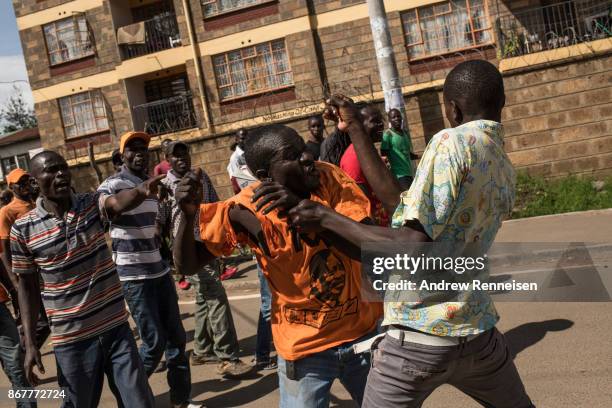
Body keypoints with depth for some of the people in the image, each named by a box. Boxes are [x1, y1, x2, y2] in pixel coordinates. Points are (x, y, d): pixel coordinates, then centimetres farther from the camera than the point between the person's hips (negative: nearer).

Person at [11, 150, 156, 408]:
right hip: (71, 340, -1)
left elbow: (118, 202, -26)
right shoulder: (23, 229, -6)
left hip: (116, 327, 1)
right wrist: (30, 344, -2)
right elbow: (27, 286, 1)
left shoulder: (92, 204, -3)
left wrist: (141, 191, -50)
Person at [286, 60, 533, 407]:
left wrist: (327, 218, -13)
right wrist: (355, 128, 12)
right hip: (478, 332, 7)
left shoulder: (452, 142, -14)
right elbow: (401, 202, 8)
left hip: (421, 335, -7)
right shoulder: (506, 169, 8)